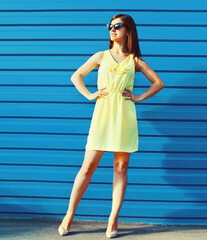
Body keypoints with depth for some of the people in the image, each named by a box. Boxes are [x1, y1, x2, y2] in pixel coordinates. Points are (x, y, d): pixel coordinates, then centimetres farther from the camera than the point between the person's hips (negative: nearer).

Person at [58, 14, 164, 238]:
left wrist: (139, 97, 4)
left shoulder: (135, 61, 10)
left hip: (124, 116, 0)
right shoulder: (101, 56, 12)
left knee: (120, 168, 2)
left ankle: (113, 220, 10)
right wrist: (89, 95, 6)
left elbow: (158, 83, 15)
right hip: (102, 114, 0)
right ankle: (69, 216, 9)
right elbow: (76, 76, 18)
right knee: (88, 166, -1)